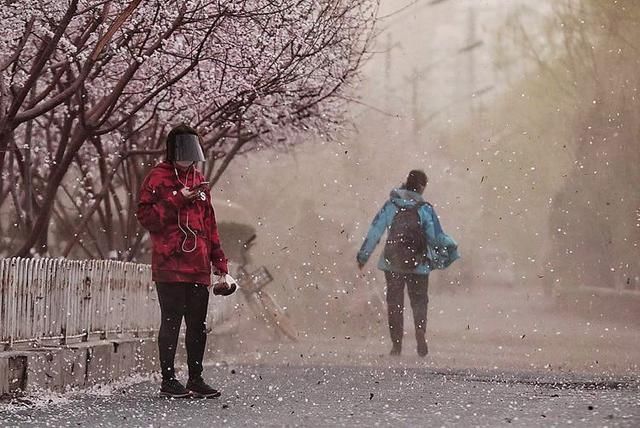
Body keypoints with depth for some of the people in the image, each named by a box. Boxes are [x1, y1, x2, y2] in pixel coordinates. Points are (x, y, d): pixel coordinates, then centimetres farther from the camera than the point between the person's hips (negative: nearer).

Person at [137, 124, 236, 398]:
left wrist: (219, 261, 19)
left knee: (198, 325, 7)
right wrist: (178, 200, -18)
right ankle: (168, 380, 4)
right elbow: (146, 217, -10)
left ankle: (196, 379, 15)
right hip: (169, 265, -6)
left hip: (198, 267, 6)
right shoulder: (158, 178, -1)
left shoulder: (198, 180, 18)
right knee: (171, 322, -3)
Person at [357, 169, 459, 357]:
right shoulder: (425, 209, -8)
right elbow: (436, 238, -6)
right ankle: (421, 339, -11)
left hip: (392, 263, 1)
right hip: (418, 264, -1)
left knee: (394, 304, 11)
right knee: (419, 302, 9)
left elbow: (374, 231, 0)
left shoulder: (391, 206, -2)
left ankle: (396, 345, 8)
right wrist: (451, 247, 14)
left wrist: (363, 256, 8)